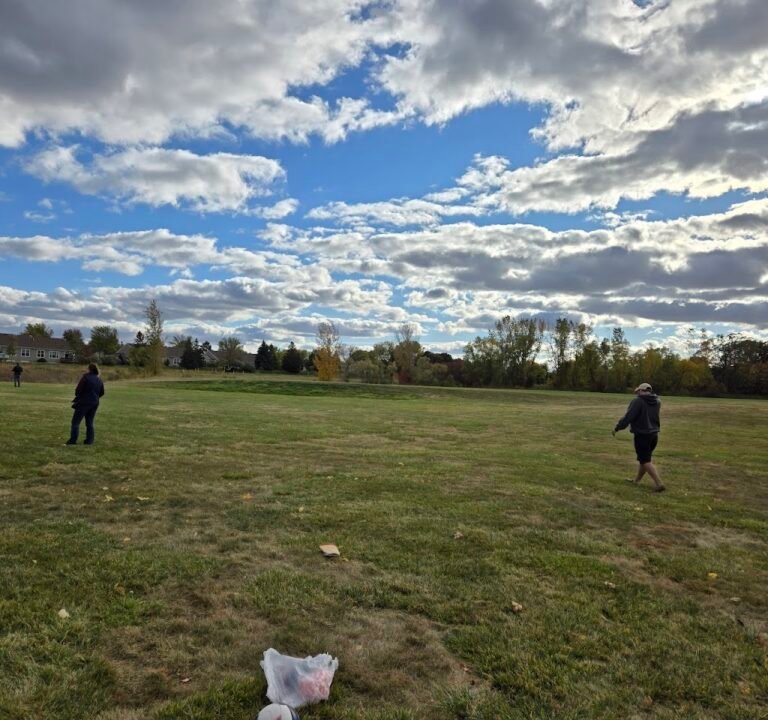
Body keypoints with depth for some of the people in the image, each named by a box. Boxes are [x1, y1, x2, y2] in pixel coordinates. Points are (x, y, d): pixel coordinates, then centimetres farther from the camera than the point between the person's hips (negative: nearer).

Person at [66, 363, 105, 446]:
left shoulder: (85, 377, -13)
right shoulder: (99, 380, 6)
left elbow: (78, 390, -13)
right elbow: (102, 393, 13)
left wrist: (77, 395, 7)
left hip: (84, 402, -6)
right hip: (94, 403, 6)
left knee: (75, 421, 2)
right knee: (89, 422, 14)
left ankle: (73, 440, -1)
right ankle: (89, 440, 11)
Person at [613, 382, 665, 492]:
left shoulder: (637, 401, -16)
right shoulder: (657, 402, 6)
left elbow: (628, 417, -19)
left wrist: (617, 428, -8)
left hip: (642, 434, -7)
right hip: (654, 434, 7)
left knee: (646, 460, -1)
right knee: (643, 458, 19)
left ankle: (659, 484, -7)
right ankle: (637, 480, 31)